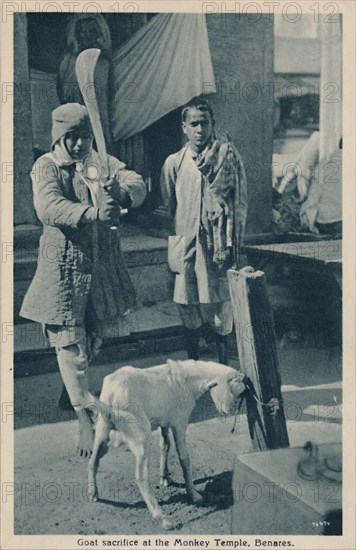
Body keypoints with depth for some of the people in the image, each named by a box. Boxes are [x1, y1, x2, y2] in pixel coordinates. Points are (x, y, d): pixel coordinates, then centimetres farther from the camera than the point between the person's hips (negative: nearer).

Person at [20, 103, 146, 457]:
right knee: (70, 345, -4)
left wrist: (120, 192, -33)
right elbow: (48, 207, -25)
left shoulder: (104, 163, 7)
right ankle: (85, 420, 5)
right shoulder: (46, 167, -6)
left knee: (93, 340, 17)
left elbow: (138, 187, -8)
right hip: (64, 268, -4)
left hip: (103, 266, 4)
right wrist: (91, 212, -42)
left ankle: (76, 391, 44)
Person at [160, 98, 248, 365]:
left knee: (220, 305, 3)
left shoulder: (229, 156, 0)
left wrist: (231, 244, -7)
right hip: (186, 245, 2)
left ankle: (224, 365, 19)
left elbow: (240, 202, 0)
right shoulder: (174, 163, 6)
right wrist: (173, 252, 6)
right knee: (189, 308, 8)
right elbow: (167, 208, 10)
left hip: (218, 245, -2)